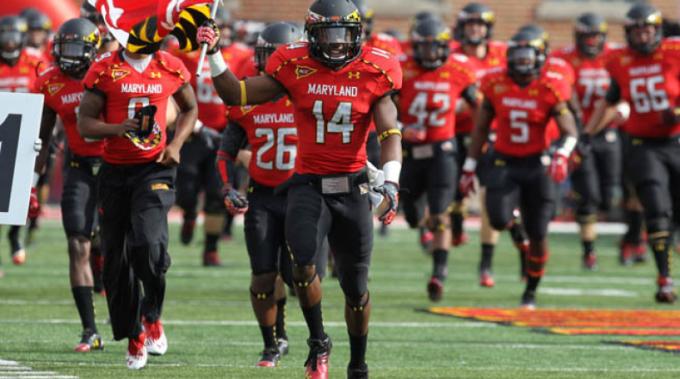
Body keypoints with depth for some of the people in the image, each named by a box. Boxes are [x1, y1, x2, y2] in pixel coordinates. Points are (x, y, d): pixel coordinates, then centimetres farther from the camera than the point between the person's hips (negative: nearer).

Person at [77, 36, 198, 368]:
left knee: (148, 244, -22)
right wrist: (117, 128, -21)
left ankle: (151, 317, 4)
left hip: (154, 168, -1)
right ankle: (134, 337, 22)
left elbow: (190, 108, 19)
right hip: (114, 171, 1)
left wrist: (176, 144, 2)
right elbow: (84, 123, -2)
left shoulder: (171, 68, 2)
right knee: (116, 259, 6)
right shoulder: (104, 69, -3)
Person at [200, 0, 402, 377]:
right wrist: (213, 55, -11)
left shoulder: (375, 71, -4)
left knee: (356, 286, 9)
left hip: (352, 187, 0)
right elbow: (235, 95, 1)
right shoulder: (295, 67, -3)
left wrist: (390, 182, -20)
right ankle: (318, 342, 1)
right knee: (303, 264, -23)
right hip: (308, 184, 0)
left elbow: (390, 132, -7)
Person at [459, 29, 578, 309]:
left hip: (536, 165, -1)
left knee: (538, 235, 1)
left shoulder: (549, 89, -8)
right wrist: (469, 167, 10)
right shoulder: (496, 86, -1)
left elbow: (570, 131, -9)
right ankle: (515, 220, 17)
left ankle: (531, 292, 20)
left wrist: (562, 155, -30)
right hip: (504, 163, 1)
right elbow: (481, 128, 10)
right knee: (499, 220, -22)